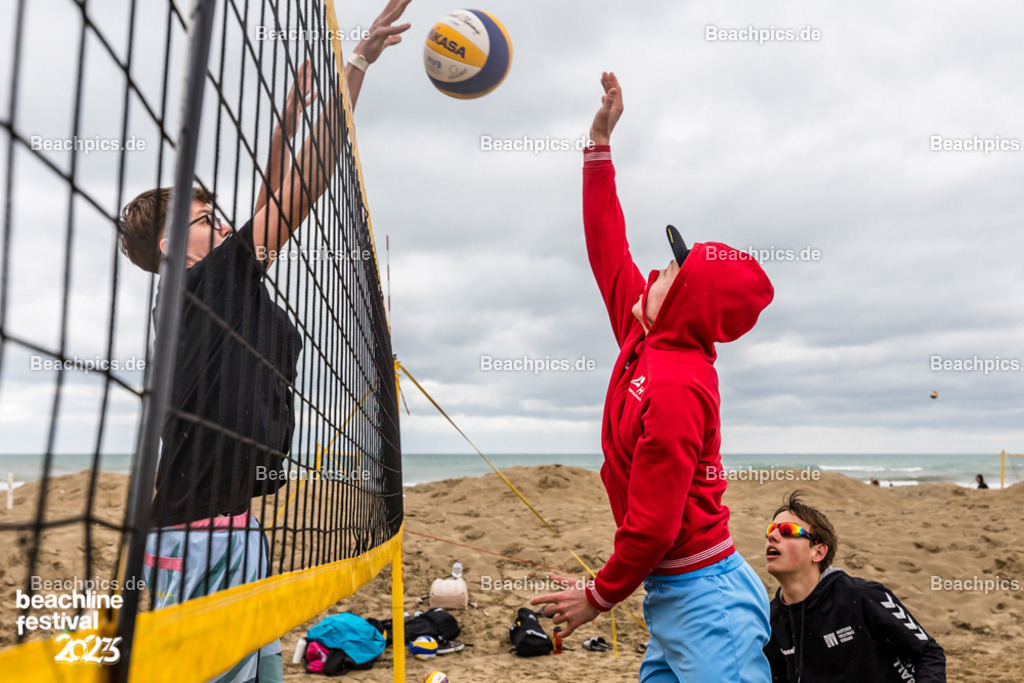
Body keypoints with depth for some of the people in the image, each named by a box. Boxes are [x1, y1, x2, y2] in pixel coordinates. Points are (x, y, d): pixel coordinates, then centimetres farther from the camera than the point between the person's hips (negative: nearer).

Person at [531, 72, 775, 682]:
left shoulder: (675, 388, -22)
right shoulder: (646, 340, 3)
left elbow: (652, 523, -21)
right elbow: (609, 249, 13)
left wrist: (602, 595, -5)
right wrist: (600, 142, 16)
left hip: (704, 599, -9)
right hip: (675, 599, 9)